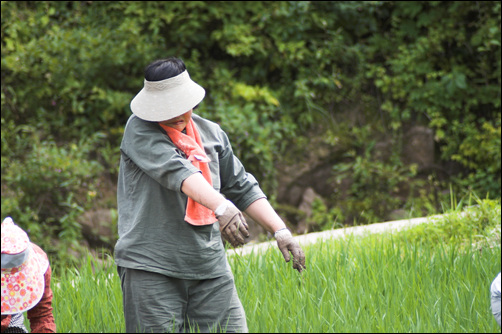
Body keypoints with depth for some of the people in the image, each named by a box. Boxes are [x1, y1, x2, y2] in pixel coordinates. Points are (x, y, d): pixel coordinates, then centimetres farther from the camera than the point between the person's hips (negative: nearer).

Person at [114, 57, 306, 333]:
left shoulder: (212, 133, 15)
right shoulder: (139, 129, -3)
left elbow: (242, 187, 21)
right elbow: (175, 169, -19)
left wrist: (280, 230, 11)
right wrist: (221, 206, -33)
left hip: (210, 268, 5)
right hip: (150, 268, -5)